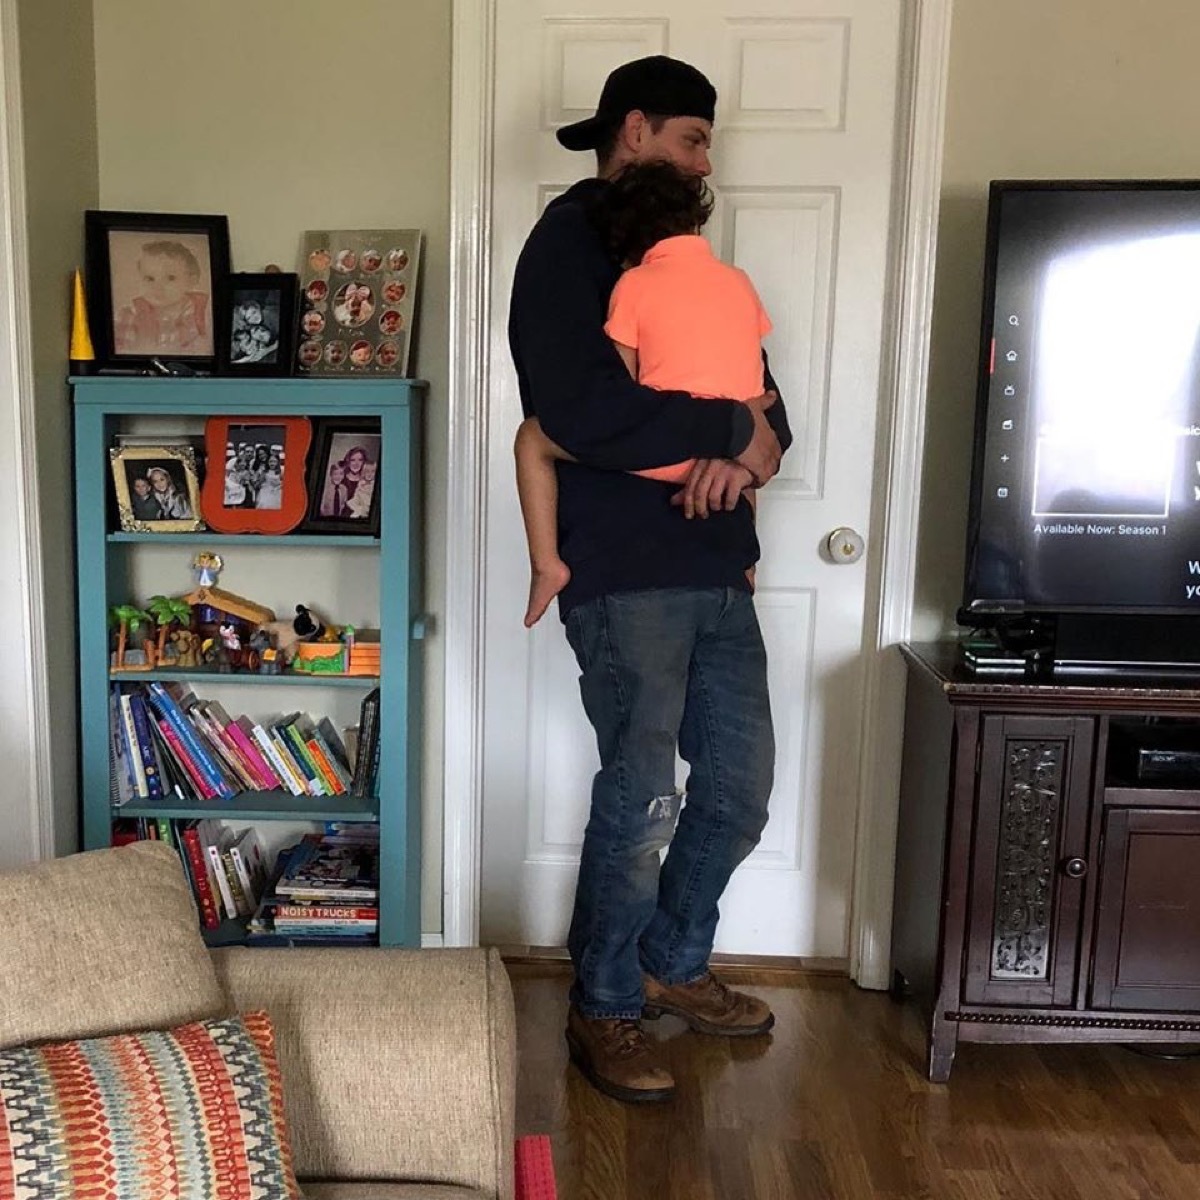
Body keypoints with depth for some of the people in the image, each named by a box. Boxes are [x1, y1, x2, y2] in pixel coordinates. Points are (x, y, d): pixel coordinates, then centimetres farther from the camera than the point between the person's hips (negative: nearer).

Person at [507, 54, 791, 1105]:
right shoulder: (568, 247, -8)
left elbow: (754, 382, 16)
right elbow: (582, 412, -24)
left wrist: (754, 446, -8)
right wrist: (732, 429, -14)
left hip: (716, 567, 9)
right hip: (626, 575, -8)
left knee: (741, 785, 13)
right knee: (642, 802, -2)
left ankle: (673, 964, 34)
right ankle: (604, 1009, 20)